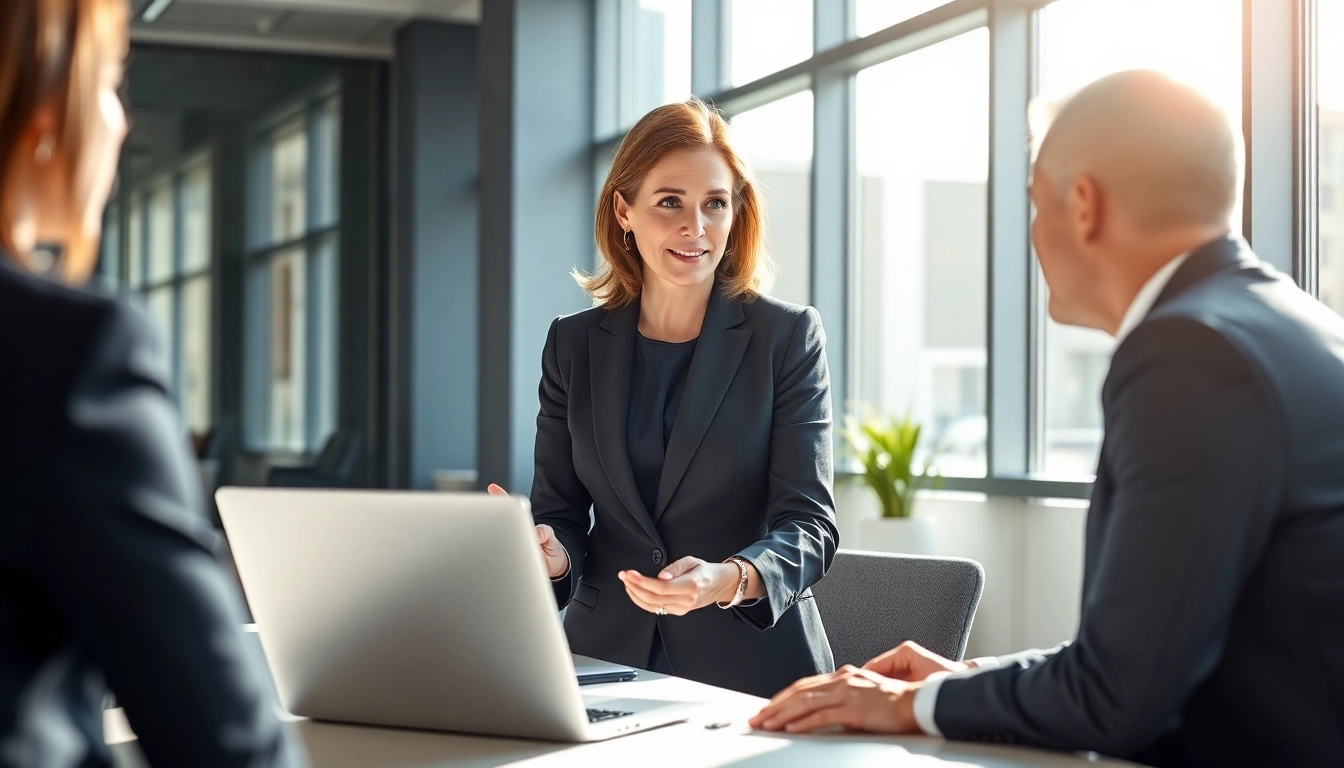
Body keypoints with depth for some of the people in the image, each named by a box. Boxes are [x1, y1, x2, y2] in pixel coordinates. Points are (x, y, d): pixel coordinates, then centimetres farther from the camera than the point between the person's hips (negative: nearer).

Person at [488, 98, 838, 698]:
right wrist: (552, 551, -14)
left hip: (751, 665, -2)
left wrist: (729, 580, -26)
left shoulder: (789, 337, 1)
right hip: (609, 658, 2)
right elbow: (562, 512, 11)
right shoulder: (573, 345, 9)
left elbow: (809, 521, -5)